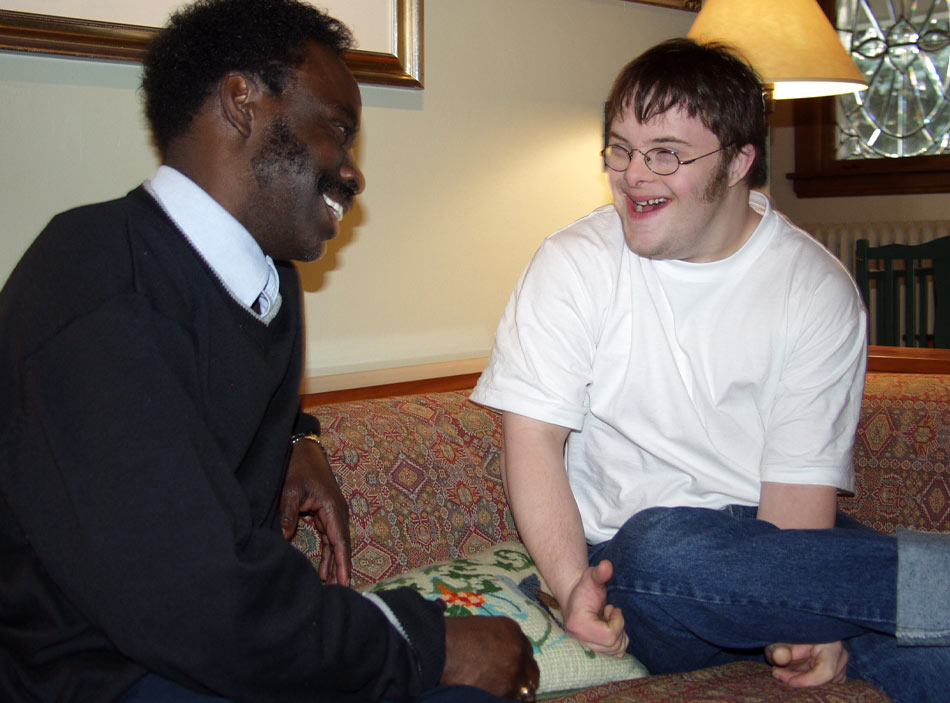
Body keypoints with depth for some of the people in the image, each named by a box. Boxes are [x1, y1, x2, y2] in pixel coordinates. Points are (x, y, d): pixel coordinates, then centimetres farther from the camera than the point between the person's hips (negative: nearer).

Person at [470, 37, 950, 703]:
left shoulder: (817, 287, -2)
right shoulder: (575, 264, -1)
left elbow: (801, 477, -7)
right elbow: (534, 435, -7)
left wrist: (803, 620, -25)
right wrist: (573, 584, -22)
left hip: (777, 542, 0)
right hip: (632, 543, 1)